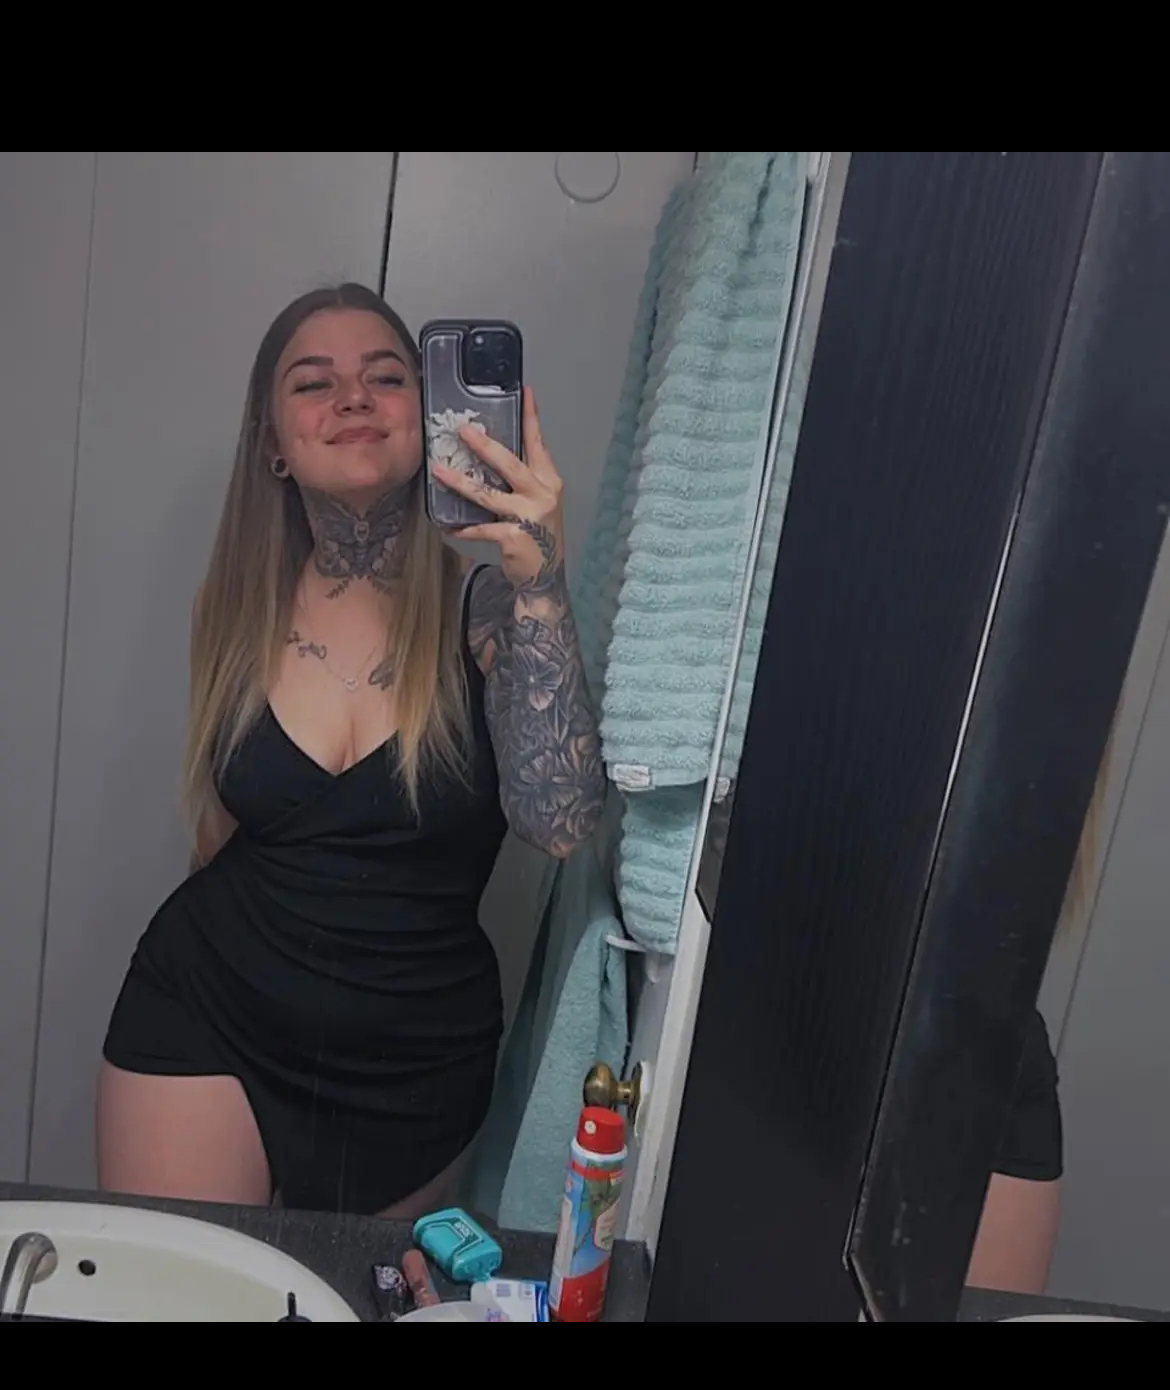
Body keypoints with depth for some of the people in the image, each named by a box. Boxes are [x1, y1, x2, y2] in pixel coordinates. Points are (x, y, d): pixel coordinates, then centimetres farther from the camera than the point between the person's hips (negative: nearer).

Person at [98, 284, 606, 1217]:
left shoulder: (482, 607, -14)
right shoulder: (243, 608, -3)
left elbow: (560, 823, -29)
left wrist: (541, 580, -35)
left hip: (416, 1068, -1)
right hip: (207, 1027, 2)